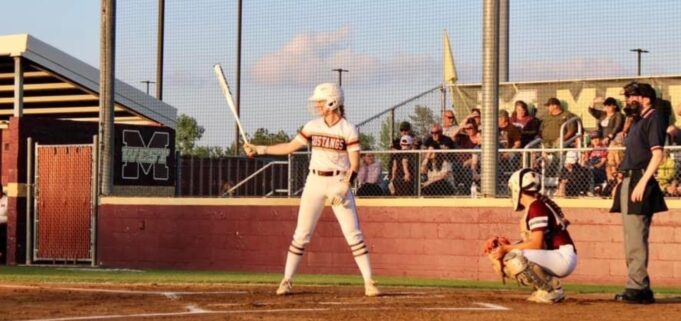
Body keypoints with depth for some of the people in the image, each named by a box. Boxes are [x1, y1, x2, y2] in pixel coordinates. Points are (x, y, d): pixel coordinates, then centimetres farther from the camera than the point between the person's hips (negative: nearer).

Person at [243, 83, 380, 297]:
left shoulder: (348, 129, -6)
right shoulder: (313, 126, 6)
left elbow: (355, 164, -9)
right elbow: (291, 147, 10)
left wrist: (345, 187, -22)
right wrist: (260, 149, 5)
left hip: (339, 183, -3)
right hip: (315, 182, 3)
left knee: (353, 233, -6)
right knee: (301, 233, 2)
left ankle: (369, 283, -3)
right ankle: (286, 281, 8)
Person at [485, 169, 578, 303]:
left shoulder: (537, 207, -15)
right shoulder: (530, 208, 15)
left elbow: (536, 244, -22)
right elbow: (530, 241, 13)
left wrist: (507, 249, -18)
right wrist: (505, 246, 0)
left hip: (563, 257, -10)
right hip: (551, 256, 10)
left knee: (513, 257, -28)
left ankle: (552, 290, -14)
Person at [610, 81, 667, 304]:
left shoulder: (654, 119, -7)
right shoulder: (637, 121, 21)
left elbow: (657, 154, -17)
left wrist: (642, 183, -23)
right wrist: (621, 183, 18)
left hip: (640, 180, -10)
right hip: (628, 181, 10)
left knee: (636, 238, -14)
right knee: (632, 238, 11)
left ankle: (637, 288, -16)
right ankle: (640, 288, 15)